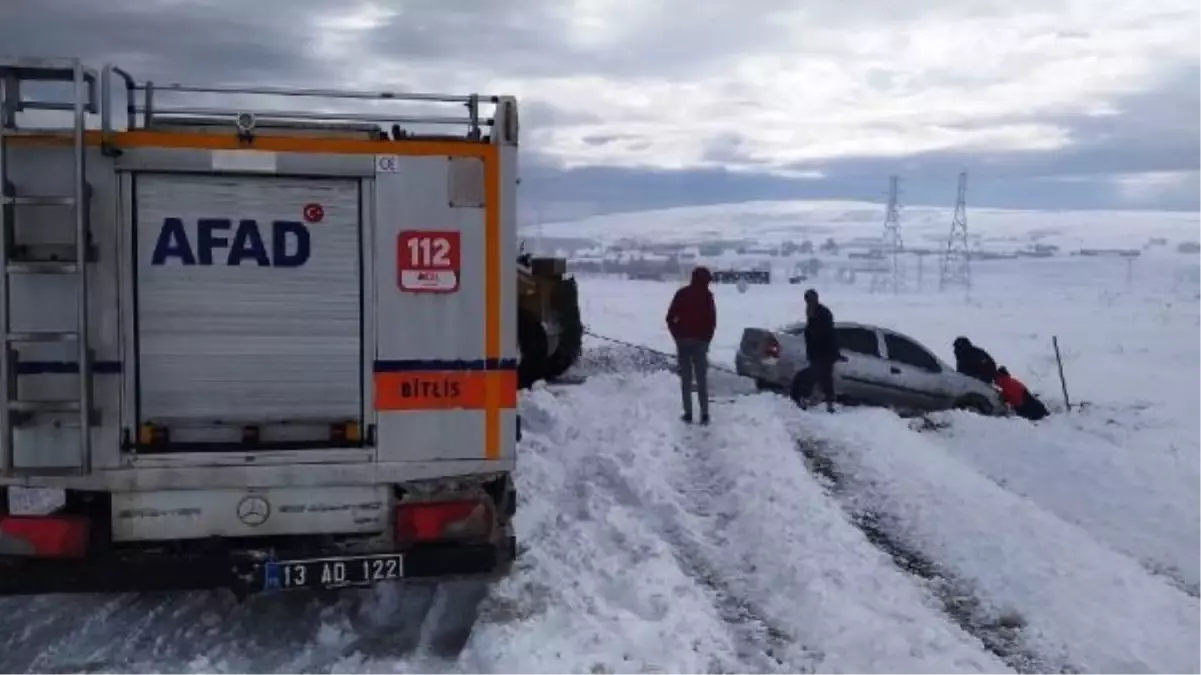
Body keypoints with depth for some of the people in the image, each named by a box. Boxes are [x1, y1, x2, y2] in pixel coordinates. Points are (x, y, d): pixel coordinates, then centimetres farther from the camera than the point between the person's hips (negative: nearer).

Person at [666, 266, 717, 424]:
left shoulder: (681, 293, 5)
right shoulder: (707, 295, -3)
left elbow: (670, 318, 2)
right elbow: (712, 321, -7)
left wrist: (677, 336, 8)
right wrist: (707, 340, 5)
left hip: (682, 340, 2)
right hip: (699, 341, -2)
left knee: (686, 379, 8)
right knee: (702, 379, 5)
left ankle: (688, 413, 5)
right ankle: (704, 414, 2)